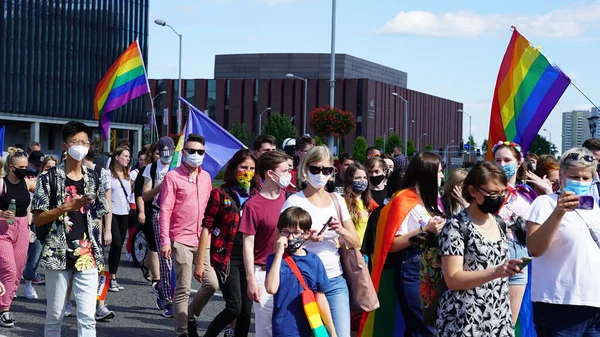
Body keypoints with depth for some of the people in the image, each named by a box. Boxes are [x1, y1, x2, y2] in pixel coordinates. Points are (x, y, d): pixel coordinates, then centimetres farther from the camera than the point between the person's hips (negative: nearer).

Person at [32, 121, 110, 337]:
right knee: (55, 316, 7)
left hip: (88, 257, 2)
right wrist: (65, 208, -16)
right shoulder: (49, 178, -1)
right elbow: (38, 219, -4)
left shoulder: (93, 180, 9)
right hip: (58, 255, -2)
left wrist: (97, 252, 8)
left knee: (87, 317, -4)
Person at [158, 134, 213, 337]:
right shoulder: (173, 177, -5)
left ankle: (190, 317, 26)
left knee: (212, 283, 4)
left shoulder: (206, 177, 12)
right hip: (181, 241, -5)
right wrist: (165, 240, -14)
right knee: (183, 290, -2)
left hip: (204, 240, 5)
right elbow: (165, 210, -8)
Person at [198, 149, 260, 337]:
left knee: (246, 310, 5)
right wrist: (200, 263, -8)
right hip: (226, 258, -4)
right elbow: (207, 228, -4)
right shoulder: (220, 194, -2)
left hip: (249, 258, 4)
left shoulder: (257, 195, 10)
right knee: (234, 307, -10)